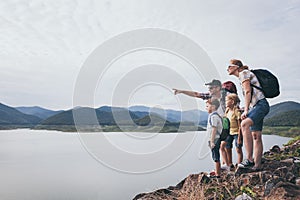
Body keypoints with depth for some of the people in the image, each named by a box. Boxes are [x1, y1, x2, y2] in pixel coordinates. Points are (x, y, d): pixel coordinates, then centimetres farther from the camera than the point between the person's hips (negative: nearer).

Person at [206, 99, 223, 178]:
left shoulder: (213, 116, -15)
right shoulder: (215, 115, 16)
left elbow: (214, 129, -20)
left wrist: (212, 141, -20)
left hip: (215, 139, -10)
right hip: (215, 140, 10)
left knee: (216, 158, -4)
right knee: (216, 157, 15)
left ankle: (217, 174, 3)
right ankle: (218, 173, 23)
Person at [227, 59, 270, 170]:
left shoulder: (244, 73, -3)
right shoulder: (242, 76, 25)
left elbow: (248, 92, -14)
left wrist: (246, 110, -19)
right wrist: (246, 110, 23)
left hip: (261, 104, -11)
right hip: (256, 107, 11)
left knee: (244, 124, -32)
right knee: (255, 136, 6)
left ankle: (250, 159, -35)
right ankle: (257, 165, 9)